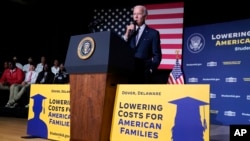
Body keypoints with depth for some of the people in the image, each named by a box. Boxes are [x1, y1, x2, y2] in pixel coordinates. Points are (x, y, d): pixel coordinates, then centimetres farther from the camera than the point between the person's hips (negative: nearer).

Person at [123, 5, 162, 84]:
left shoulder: (153, 33, 4)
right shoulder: (129, 32, 16)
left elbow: (157, 55, 1)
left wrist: (151, 69, -10)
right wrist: (127, 34, -1)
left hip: (144, 74, -3)